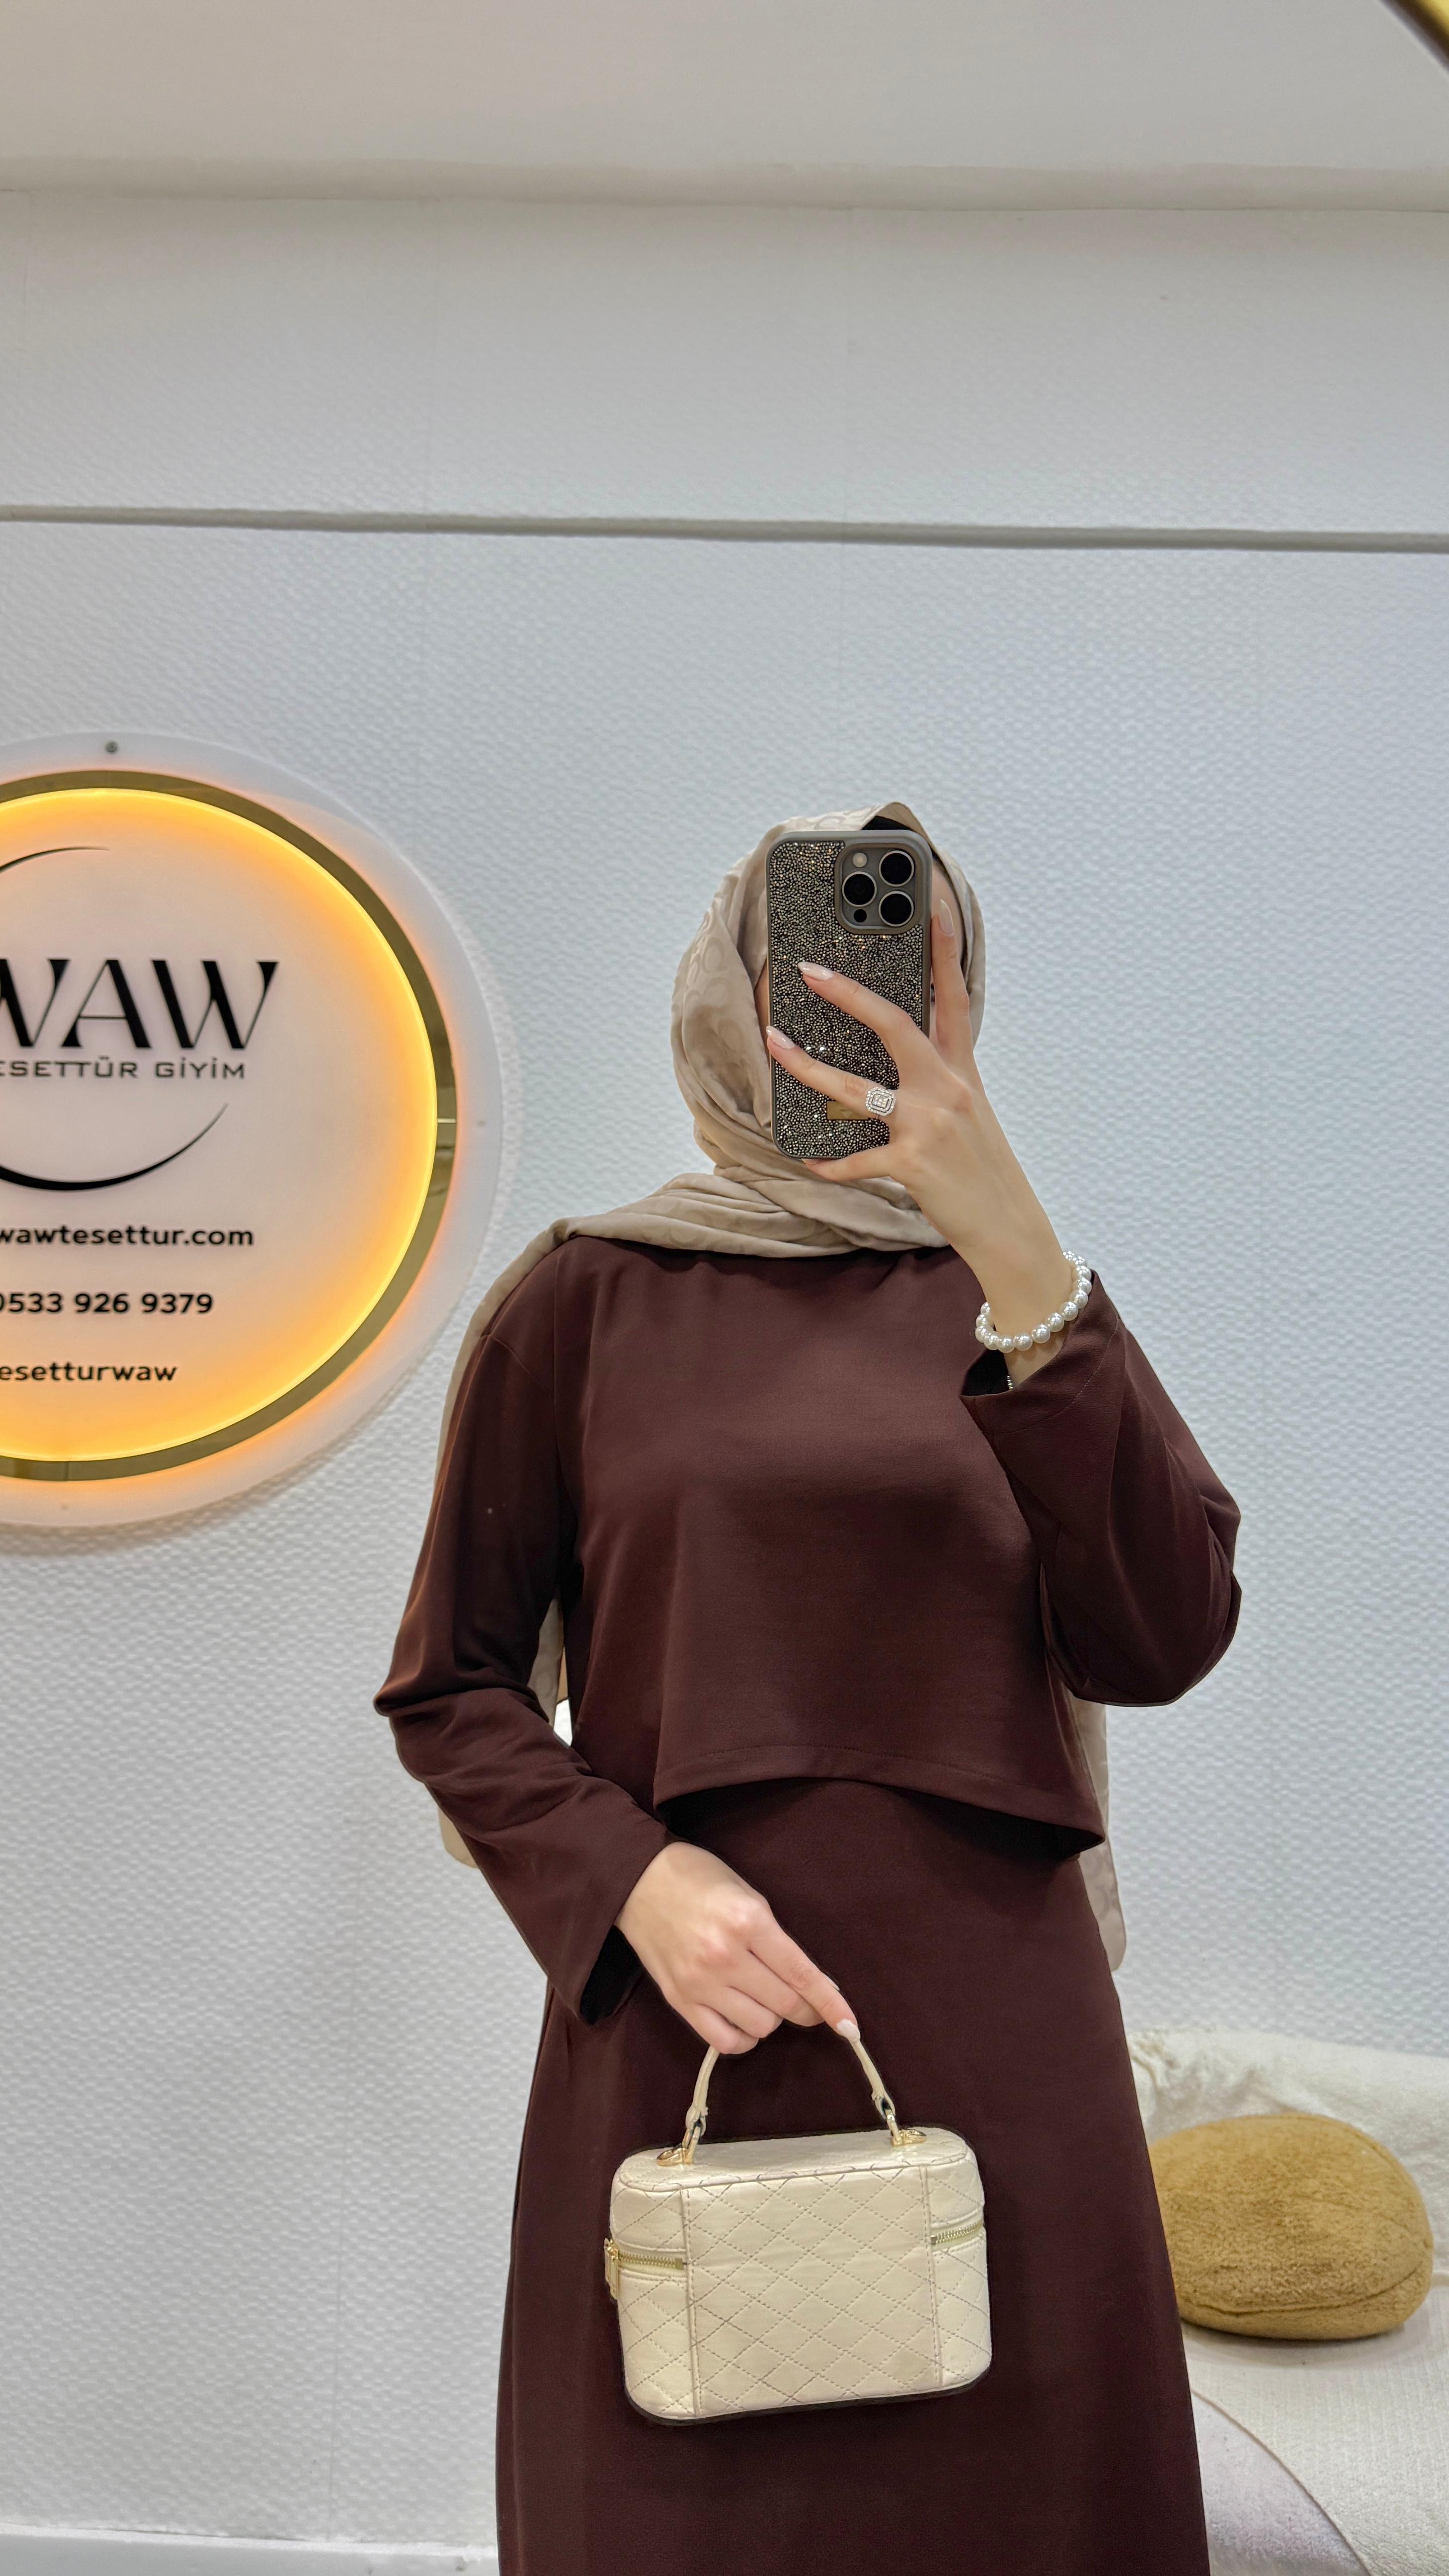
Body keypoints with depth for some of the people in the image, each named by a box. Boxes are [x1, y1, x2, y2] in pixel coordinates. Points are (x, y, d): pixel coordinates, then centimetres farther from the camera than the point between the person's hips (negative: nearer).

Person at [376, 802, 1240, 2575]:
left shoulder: (1006, 1293, 6)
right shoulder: (583, 1296, 2)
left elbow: (1163, 1641, -9)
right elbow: (450, 1685, 4)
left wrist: (1014, 1249, -17)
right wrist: (630, 1879, -13)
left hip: (994, 2044, 2)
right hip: (683, 2032, -1)